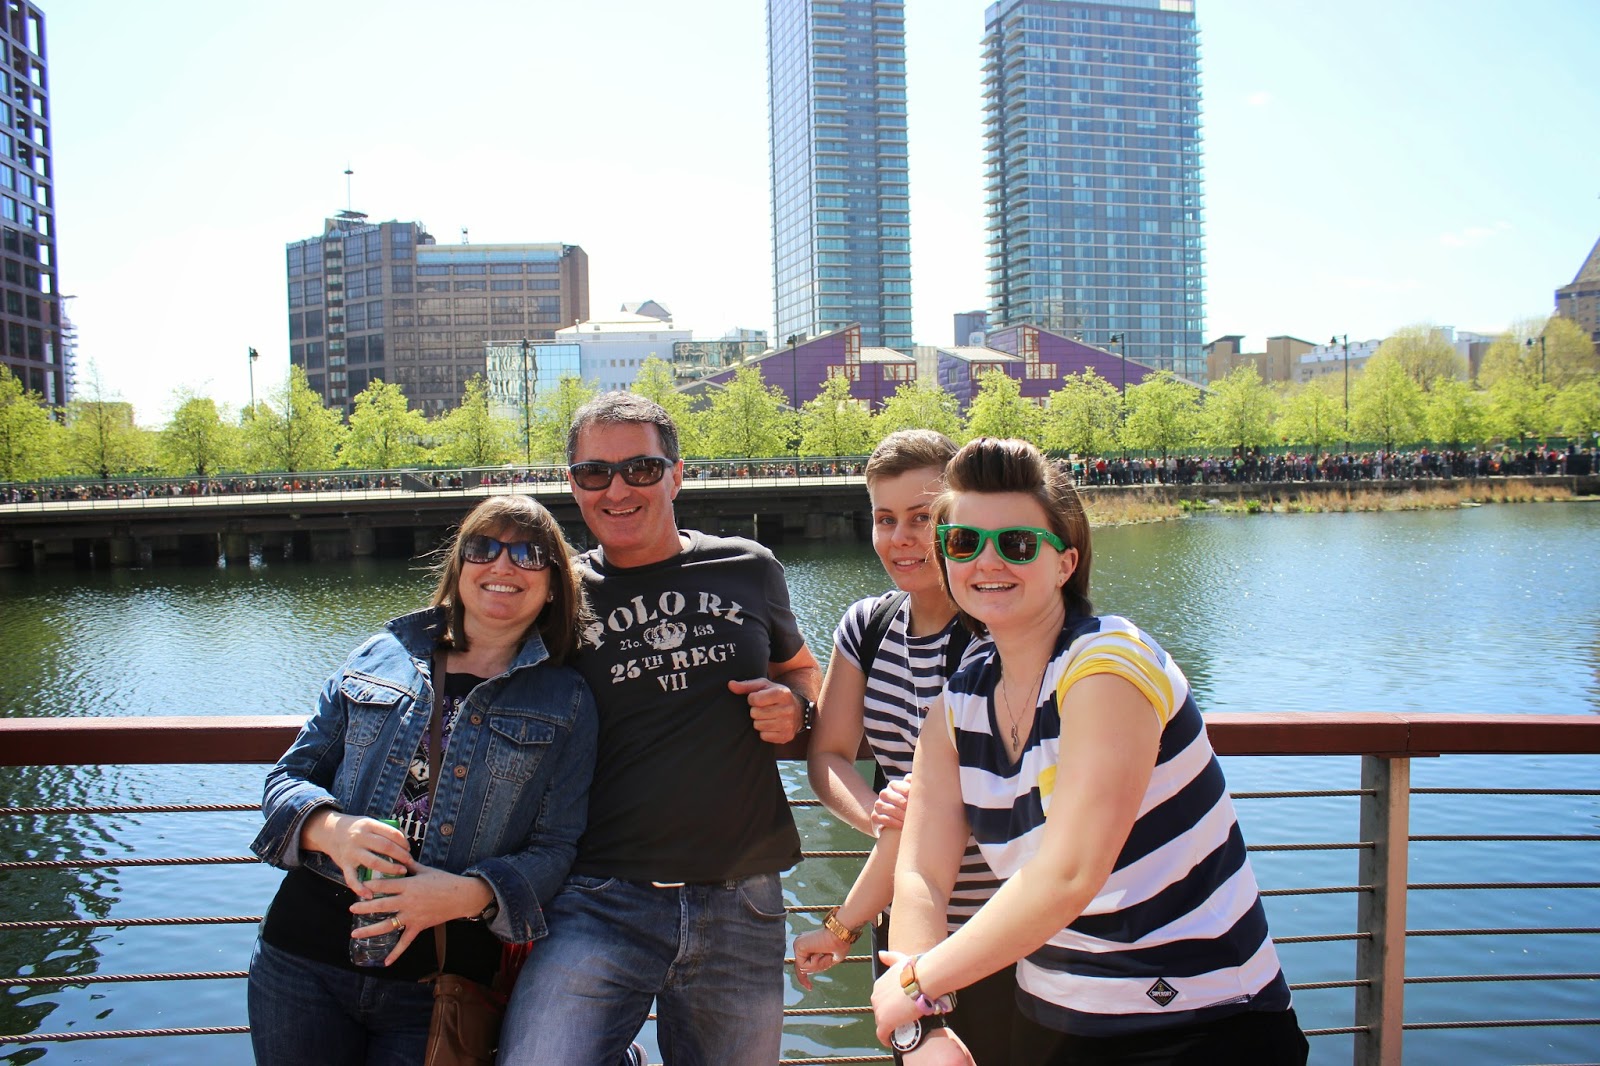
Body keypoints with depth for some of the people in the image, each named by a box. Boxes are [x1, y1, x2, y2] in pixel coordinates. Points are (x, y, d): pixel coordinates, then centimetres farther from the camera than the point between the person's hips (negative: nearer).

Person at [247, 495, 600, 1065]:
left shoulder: (567, 703, -1)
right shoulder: (381, 657, 6)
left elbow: (555, 849, -4)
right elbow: (288, 777, 7)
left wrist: (469, 893, -22)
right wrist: (329, 828, -15)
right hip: (305, 959, 2)